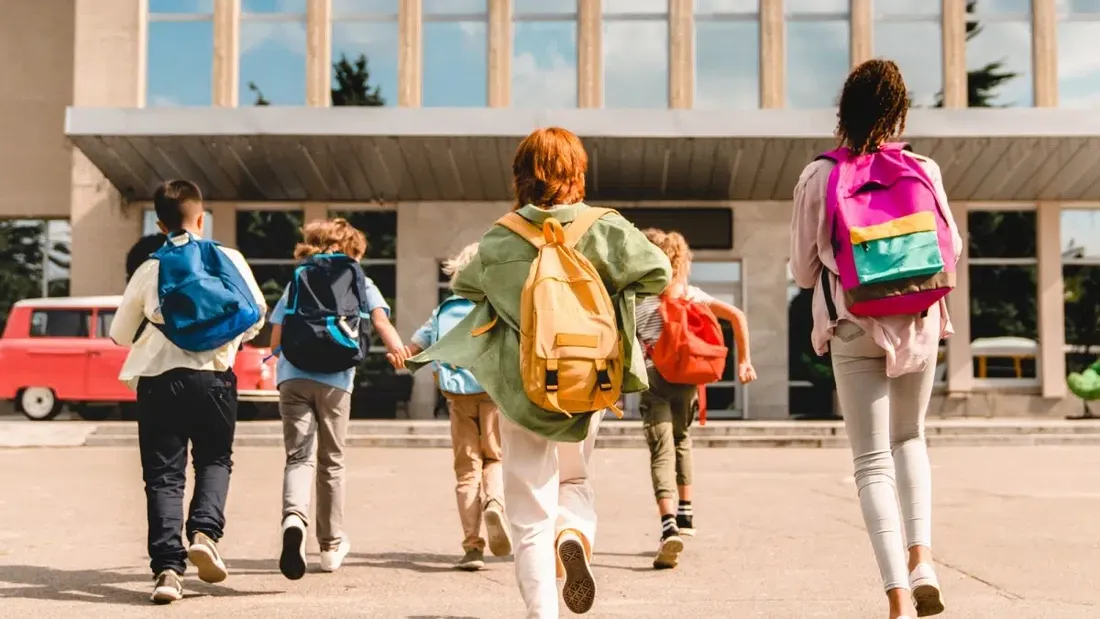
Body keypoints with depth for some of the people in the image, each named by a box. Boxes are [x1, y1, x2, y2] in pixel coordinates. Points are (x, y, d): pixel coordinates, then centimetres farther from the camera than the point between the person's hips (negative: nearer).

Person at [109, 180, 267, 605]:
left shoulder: (149, 270, 2)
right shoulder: (230, 259, 1)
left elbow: (120, 335, 9)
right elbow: (257, 315, 8)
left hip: (159, 378, 0)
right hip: (214, 376, 0)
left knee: (164, 474, 5)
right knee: (215, 460, 18)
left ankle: (167, 567, -4)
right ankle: (205, 532, -6)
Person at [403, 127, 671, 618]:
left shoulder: (501, 239, -4)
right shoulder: (604, 229, -7)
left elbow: (465, 286, 10)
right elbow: (657, 273, -9)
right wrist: (611, 298, 6)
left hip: (521, 384, -1)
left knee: (530, 512, 7)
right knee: (576, 478, 24)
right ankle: (575, 533, -7)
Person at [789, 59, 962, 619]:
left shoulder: (817, 178, -6)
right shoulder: (924, 172, -3)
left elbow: (803, 271, 2)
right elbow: (951, 250, 8)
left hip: (853, 329, -2)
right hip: (919, 325, 2)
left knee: (872, 461, 3)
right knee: (908, 436, 24)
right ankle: (921, 556, 8)